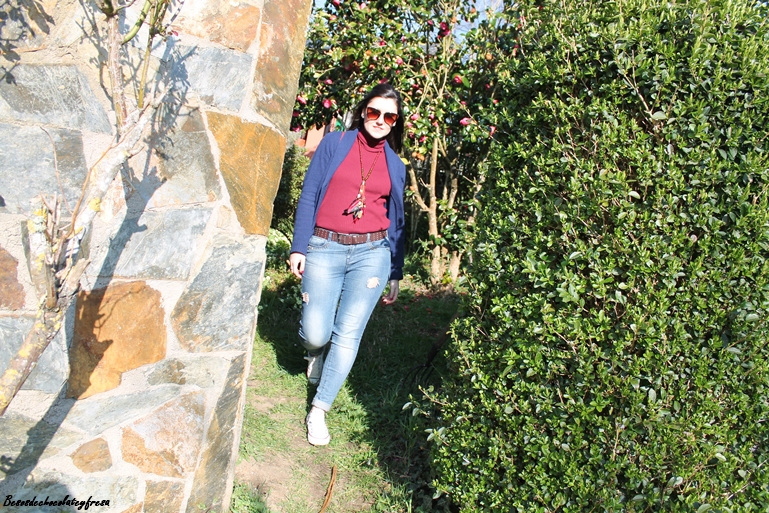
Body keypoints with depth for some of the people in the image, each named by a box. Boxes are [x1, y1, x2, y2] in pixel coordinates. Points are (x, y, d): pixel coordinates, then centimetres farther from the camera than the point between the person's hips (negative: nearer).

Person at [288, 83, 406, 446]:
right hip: (324, 249, -1)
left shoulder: (395, 165, 12)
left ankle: (318, 411, 10)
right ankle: (315, 352, 32)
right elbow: (309, 197, 2)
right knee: (316, 334, -6)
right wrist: (298, 248, -6)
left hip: (372, 253, 2)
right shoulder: (334, 144, 5)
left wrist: (395, 275, 14)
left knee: (348, 334, -3)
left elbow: (396, 221, 16)